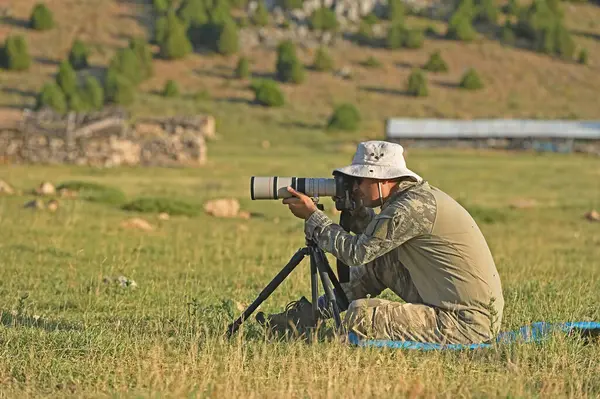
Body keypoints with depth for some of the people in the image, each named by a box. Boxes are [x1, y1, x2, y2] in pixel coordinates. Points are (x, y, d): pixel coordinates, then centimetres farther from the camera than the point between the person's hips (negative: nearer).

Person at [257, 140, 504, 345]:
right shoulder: (420, 195, 11)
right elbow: (373, 242, 26)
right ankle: (306, 316, 19)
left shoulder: (414, 206, -18)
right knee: (377, 262, 13)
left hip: (470, 323, -10)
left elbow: (356, 252, -14)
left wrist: (311, 216, -4)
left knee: (360, 315, -19)